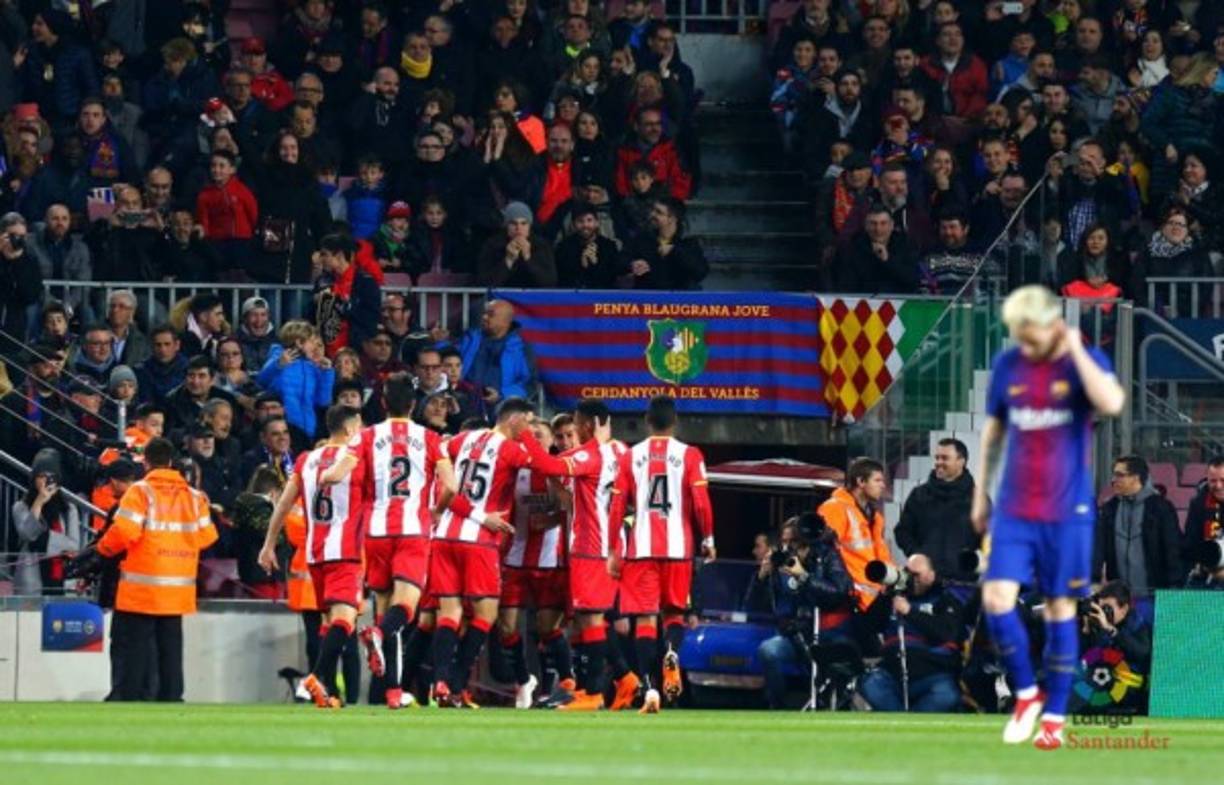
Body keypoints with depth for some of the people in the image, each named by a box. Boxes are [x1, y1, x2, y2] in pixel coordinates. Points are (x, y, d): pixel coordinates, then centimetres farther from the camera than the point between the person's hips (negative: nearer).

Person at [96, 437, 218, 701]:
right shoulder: (194, 496, 6)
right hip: (178, 591, 5)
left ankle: (126, 701, -7)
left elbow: (124, 532, -18)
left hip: (141, 590, -5)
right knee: (170, 646, 11)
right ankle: (170, 698, 10)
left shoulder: (140, 492, -10)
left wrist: (104, 548, 2)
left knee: (130, 647, -1)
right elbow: (207, 536, 7)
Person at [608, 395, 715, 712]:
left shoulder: (631, 456, 6)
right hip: (678, 546, 0)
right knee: (674, 610, 16)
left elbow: (618, 506, 4)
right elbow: (701, 502, -5)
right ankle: (672, 651, -16)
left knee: (645, 617, 0)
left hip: (641, 547, 0)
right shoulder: (689, 455, 2)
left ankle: (649, 686, -12)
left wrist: (613, 552, 10)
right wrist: (707, 539, 8)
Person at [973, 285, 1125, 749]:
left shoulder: (1084, 362, -7)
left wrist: (1075, 350, -23)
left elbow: (1112, 403, -29)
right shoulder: (1008, 365, 2)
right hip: (1014, 510, 3)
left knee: (1060, 607, 4)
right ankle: (1026, 692, 10)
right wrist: (980, 493, 17)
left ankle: (1055, 716, 13)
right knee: (996, 599, -10)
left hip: (1067, 511, -2)